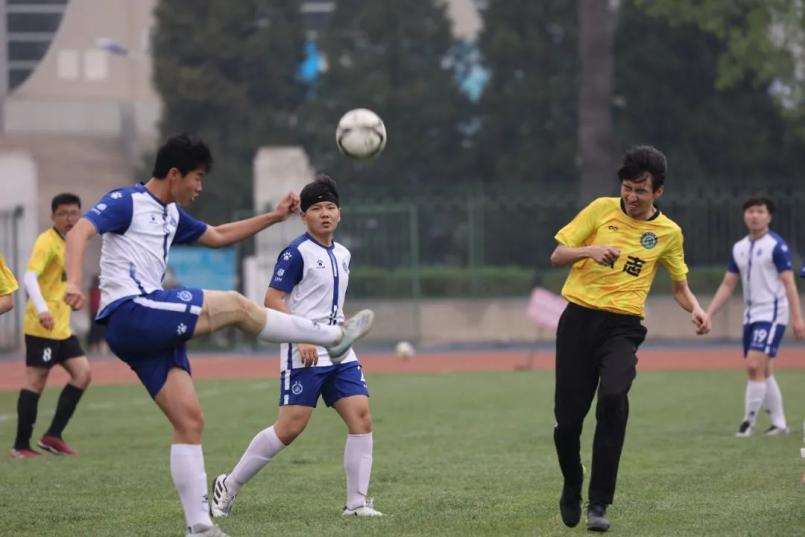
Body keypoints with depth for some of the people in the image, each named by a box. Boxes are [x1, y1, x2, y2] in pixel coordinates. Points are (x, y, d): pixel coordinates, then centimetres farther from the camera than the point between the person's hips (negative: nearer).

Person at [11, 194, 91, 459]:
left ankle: (53, 436, 5)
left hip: (62, 327, 9)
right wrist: (42, 310, -36)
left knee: (82, 374, 2)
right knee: (36, 382, -6)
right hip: (42, 326, -9)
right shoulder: (47, 242, -12)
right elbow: (29, 277, -25)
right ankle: (21, 446, -2)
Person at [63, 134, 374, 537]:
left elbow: (218, 236, 37)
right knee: (235, 305, -10)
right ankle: (333, 336, 3)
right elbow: (80, 231, -19)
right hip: (129, 312, -10)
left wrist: (274, 217, 31)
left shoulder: (172, 215, 23)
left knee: (189, 422, 3)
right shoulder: (126, 201, -4)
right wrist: (74, 282, -37)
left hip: (152, 328, 10)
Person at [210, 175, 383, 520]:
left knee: (361, 416, -7)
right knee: (290, 427, -9)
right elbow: (273, 300, -13)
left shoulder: (342, 254, 15)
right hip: (303, 356, -7)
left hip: (339, 355, 7)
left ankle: (357, 502, -3)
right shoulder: (297, 253, -8)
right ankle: (229, 486, 7)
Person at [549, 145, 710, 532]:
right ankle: (571, 490, 27)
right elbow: (557, 256, 5)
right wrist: (591, 250, -15)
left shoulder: (668, 232, 7)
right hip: (579, 319, 1)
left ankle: (599, 503, -20)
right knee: (568, 417, -4)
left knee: (613, 398, -27)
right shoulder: (601, 210, 3)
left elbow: (680, 287, 19)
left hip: (623, 326, -1)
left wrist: (695, 309, -3)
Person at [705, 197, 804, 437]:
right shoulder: (739, 248, 11)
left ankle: (749, 421, -11)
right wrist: (708, 314, 6)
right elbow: (727, 285, 14)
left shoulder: (776, 245, -8)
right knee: (762, 371, 9)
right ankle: (779, 423, 17)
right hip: (750, 315, 7)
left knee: (754, 365, -16)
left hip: (772, 313, -7)